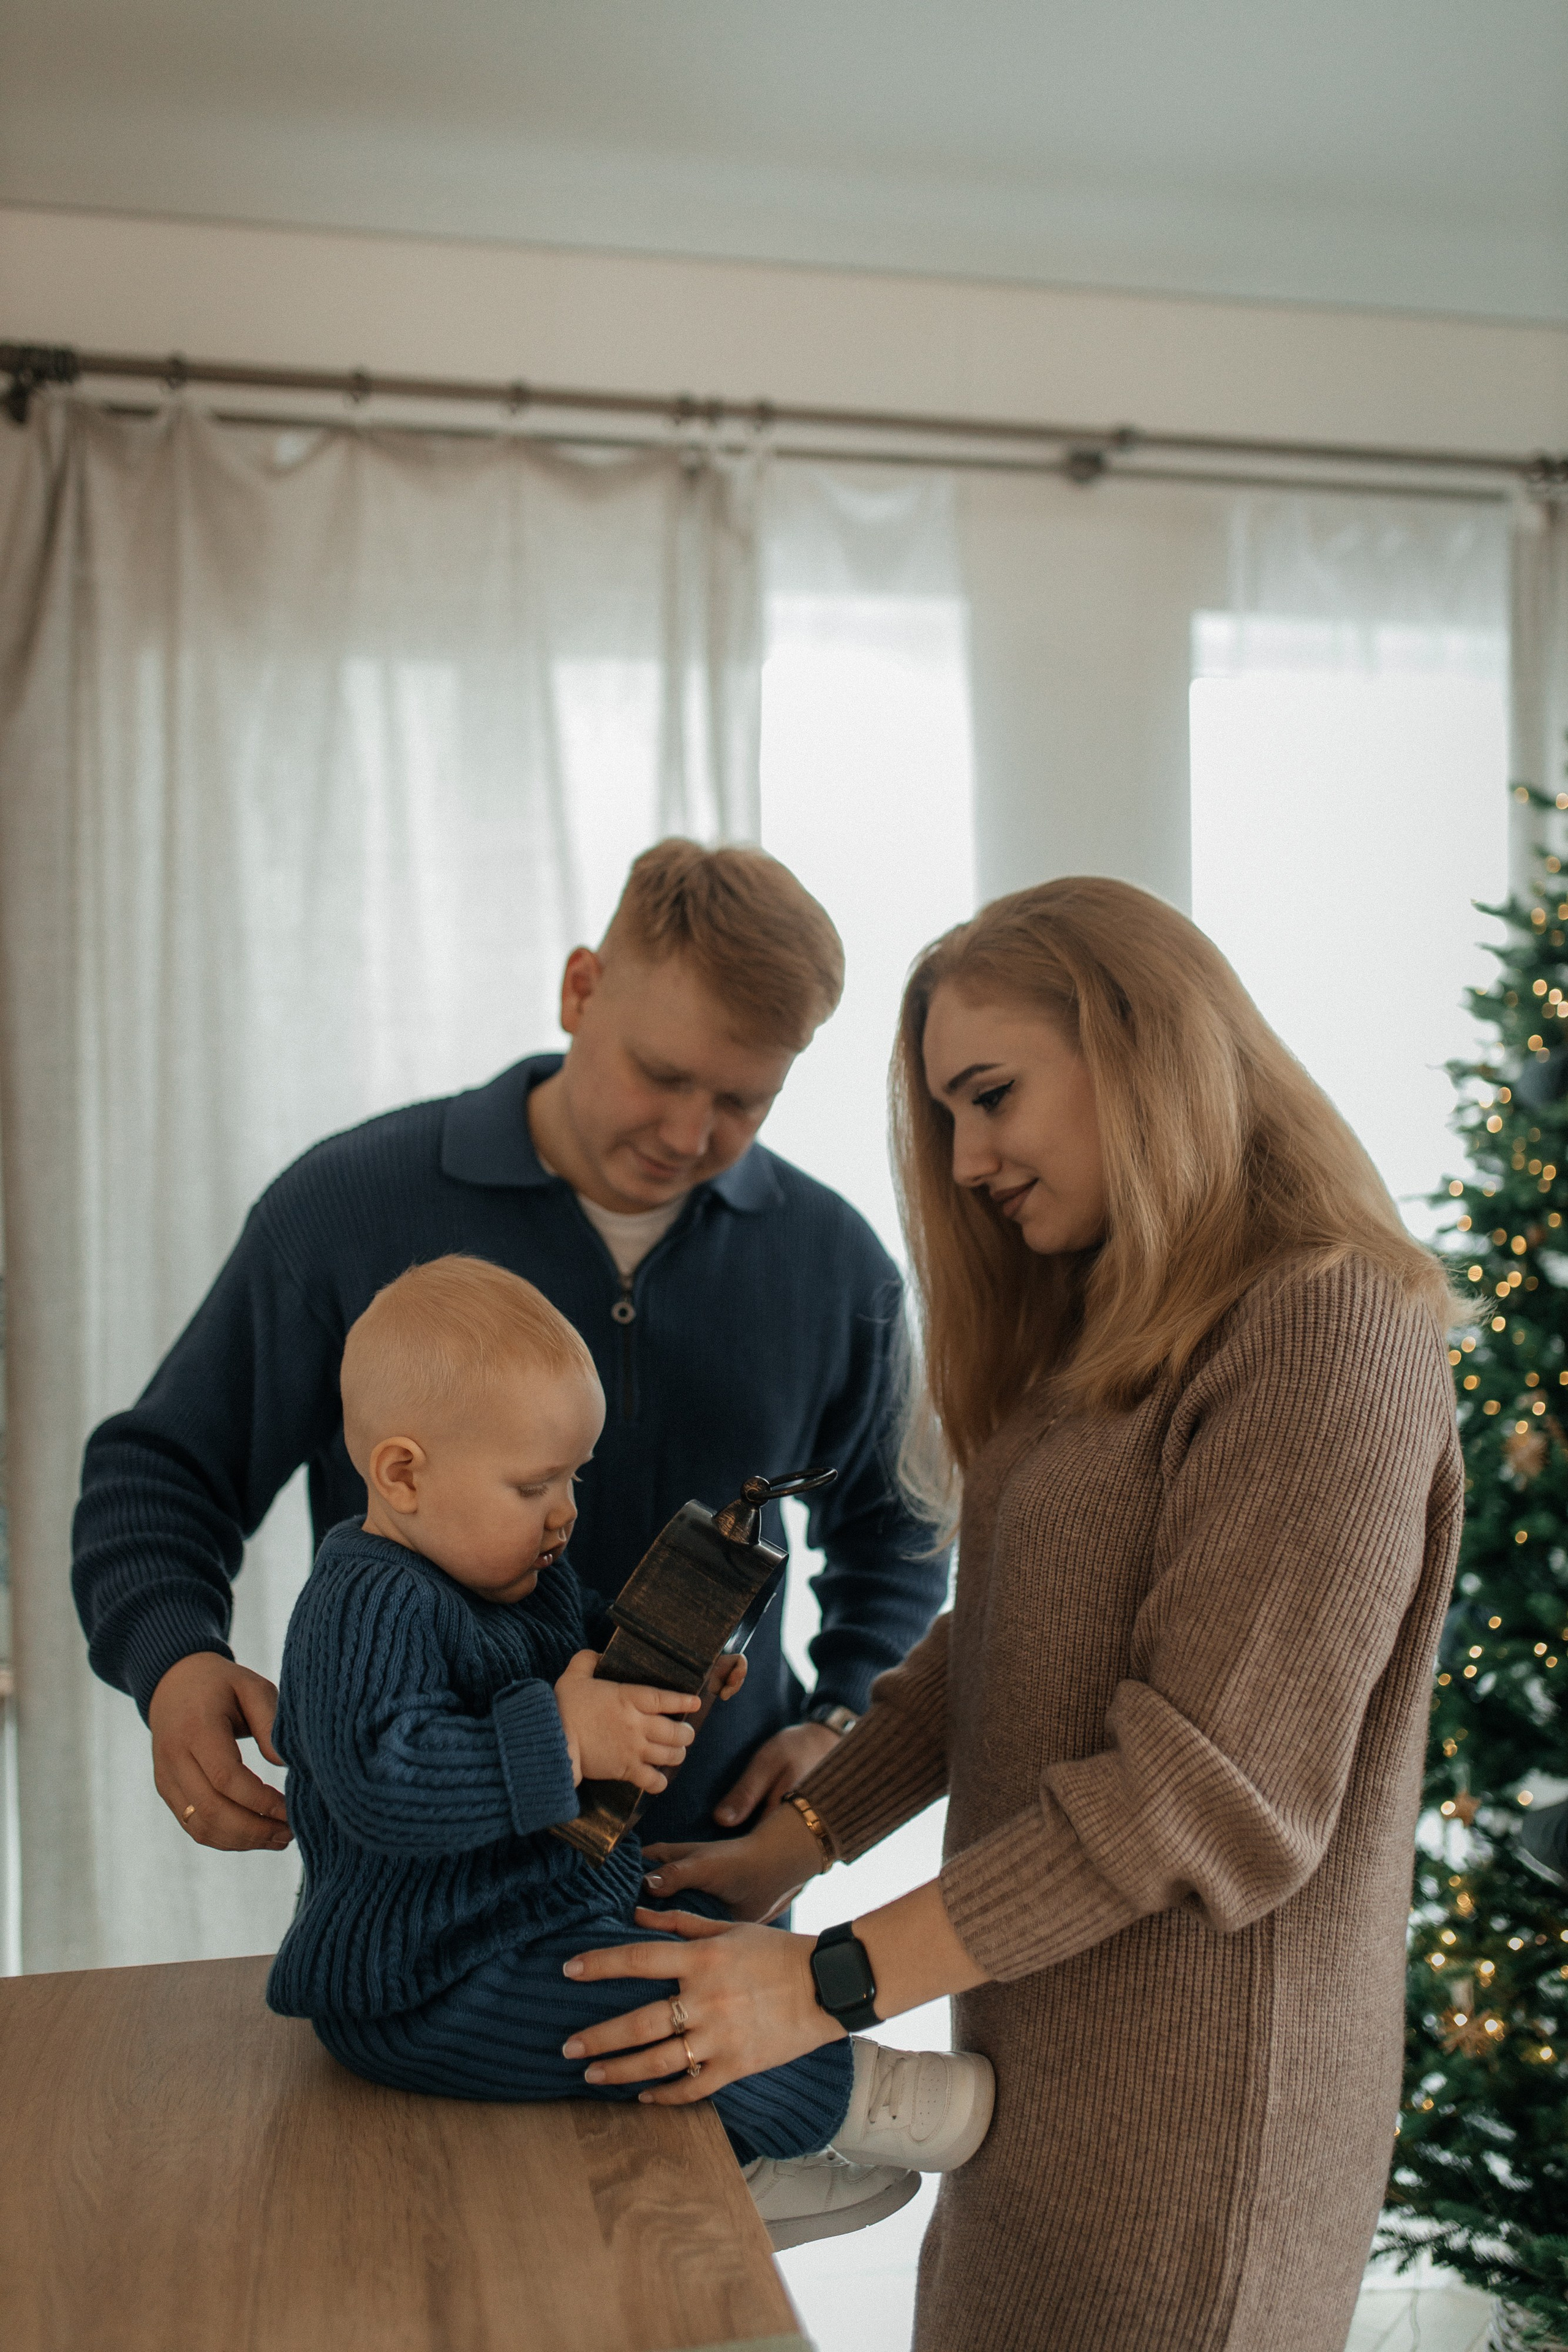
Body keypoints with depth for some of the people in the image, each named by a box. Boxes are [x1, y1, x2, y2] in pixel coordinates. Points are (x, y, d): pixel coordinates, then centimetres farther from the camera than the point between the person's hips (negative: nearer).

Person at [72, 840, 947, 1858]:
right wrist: (175, 1665, -14)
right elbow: (158, 1470, 4)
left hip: (714, 1865, 1)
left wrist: (842, 1721, 9)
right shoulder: (351, 1205, -4)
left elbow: (894, 1534, 23)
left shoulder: (836, 1262, 6)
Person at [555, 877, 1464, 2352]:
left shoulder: (1326, 1335, -17)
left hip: (1189, 2098, -8)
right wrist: (796, 1842, 4)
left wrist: (834, 1979, -21)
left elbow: (1212, 1788, -22)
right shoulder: (1100, 1334, 14)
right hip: (1043, 2049, 8)